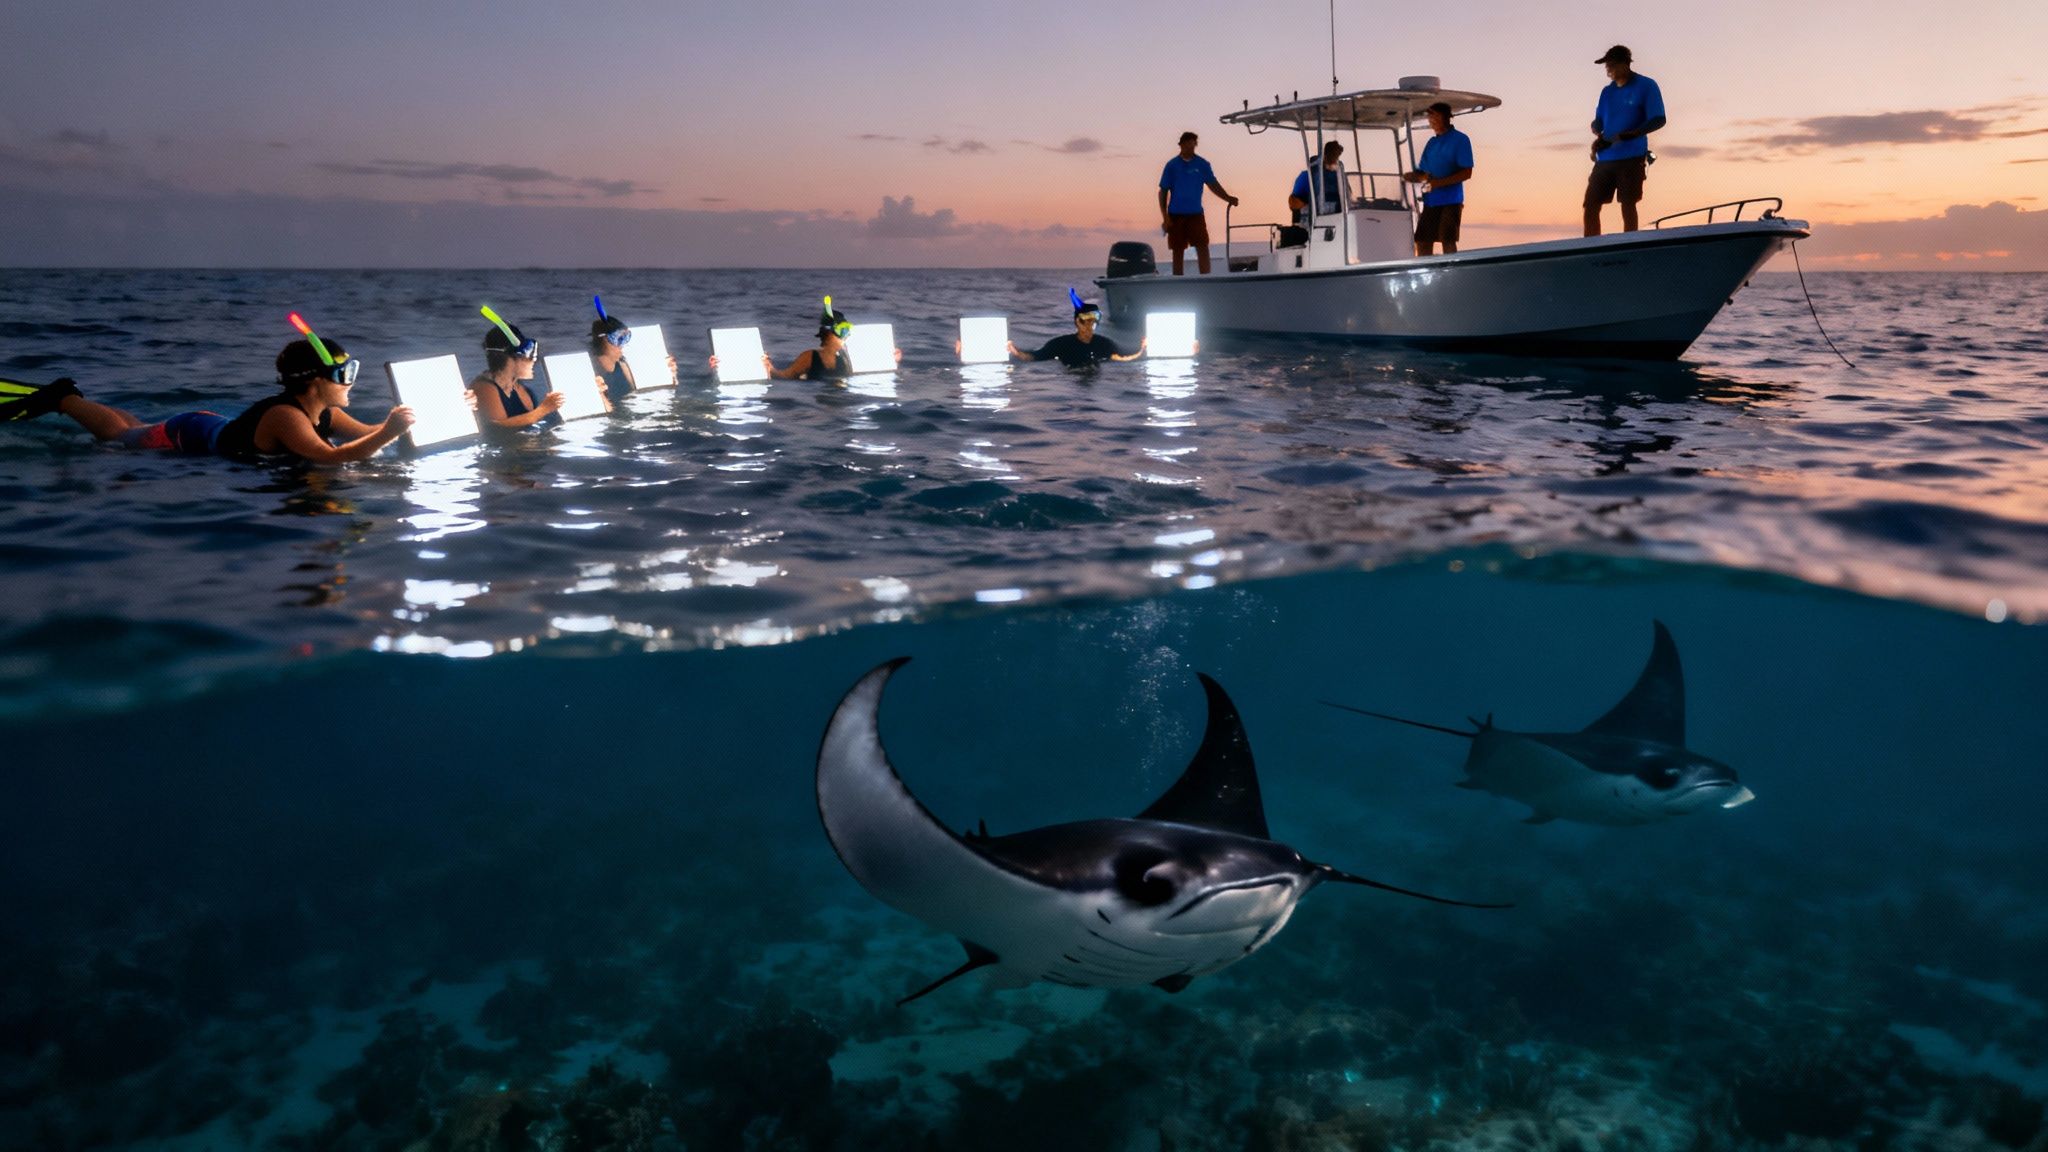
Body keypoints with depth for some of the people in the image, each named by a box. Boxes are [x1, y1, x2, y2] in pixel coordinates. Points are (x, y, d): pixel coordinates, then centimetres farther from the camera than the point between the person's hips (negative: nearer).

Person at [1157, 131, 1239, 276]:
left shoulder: (1202, 164, 3)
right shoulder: (1172, 165, 0)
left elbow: (1213, 184, 2)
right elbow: (1163, 191, 1)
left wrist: (1228, 198, -15)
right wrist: (1165, 216, -7)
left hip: (1196, 214, 1)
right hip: (1176, 215, -1)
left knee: (1203, 247, -8)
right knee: (1178, 250, 5)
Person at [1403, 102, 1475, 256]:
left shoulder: (1460, 140, -4)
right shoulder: (1432, 142, 15)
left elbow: (1466, 173, -11)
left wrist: (1439, 182, -22)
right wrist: (1412, 176, -5)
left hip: (1450, 201, -6)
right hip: (1430, 201, 6)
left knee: (1448, 242, -8)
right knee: (1422, 242, 3)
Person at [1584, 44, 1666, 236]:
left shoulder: (1646, 86, -1)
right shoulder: (1607, 91, 15)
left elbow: (1658, 120, -6)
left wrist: (1629, 135, -20)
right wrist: (1598, 134, -7)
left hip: (1631, 158, -5)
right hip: (1605, 159, 5)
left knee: (1627, 206, -5)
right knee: (1590, 206, 0)